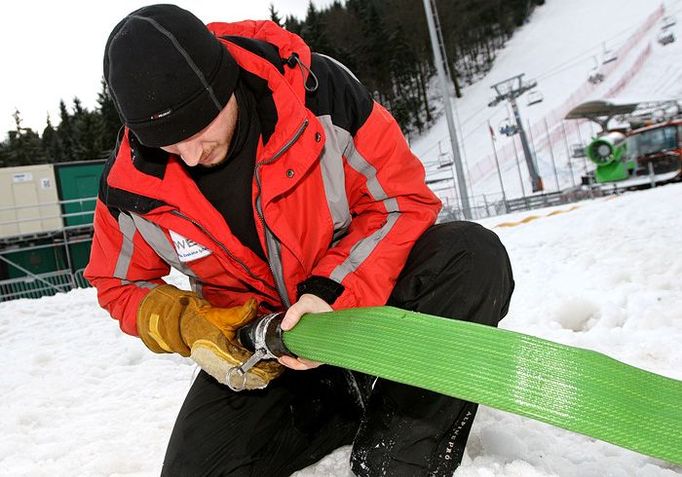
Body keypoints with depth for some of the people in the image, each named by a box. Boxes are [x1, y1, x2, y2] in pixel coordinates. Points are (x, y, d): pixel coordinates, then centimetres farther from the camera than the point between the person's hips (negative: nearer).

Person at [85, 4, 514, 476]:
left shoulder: (318, 89, -23)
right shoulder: (130, 183, -15)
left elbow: (402, 198, -16)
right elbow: (123, 284, 2)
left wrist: (335, 291, -29)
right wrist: (190, 328, -18)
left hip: (366, 293, -1)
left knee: (474, 258, -28)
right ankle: (359, 407, 5)